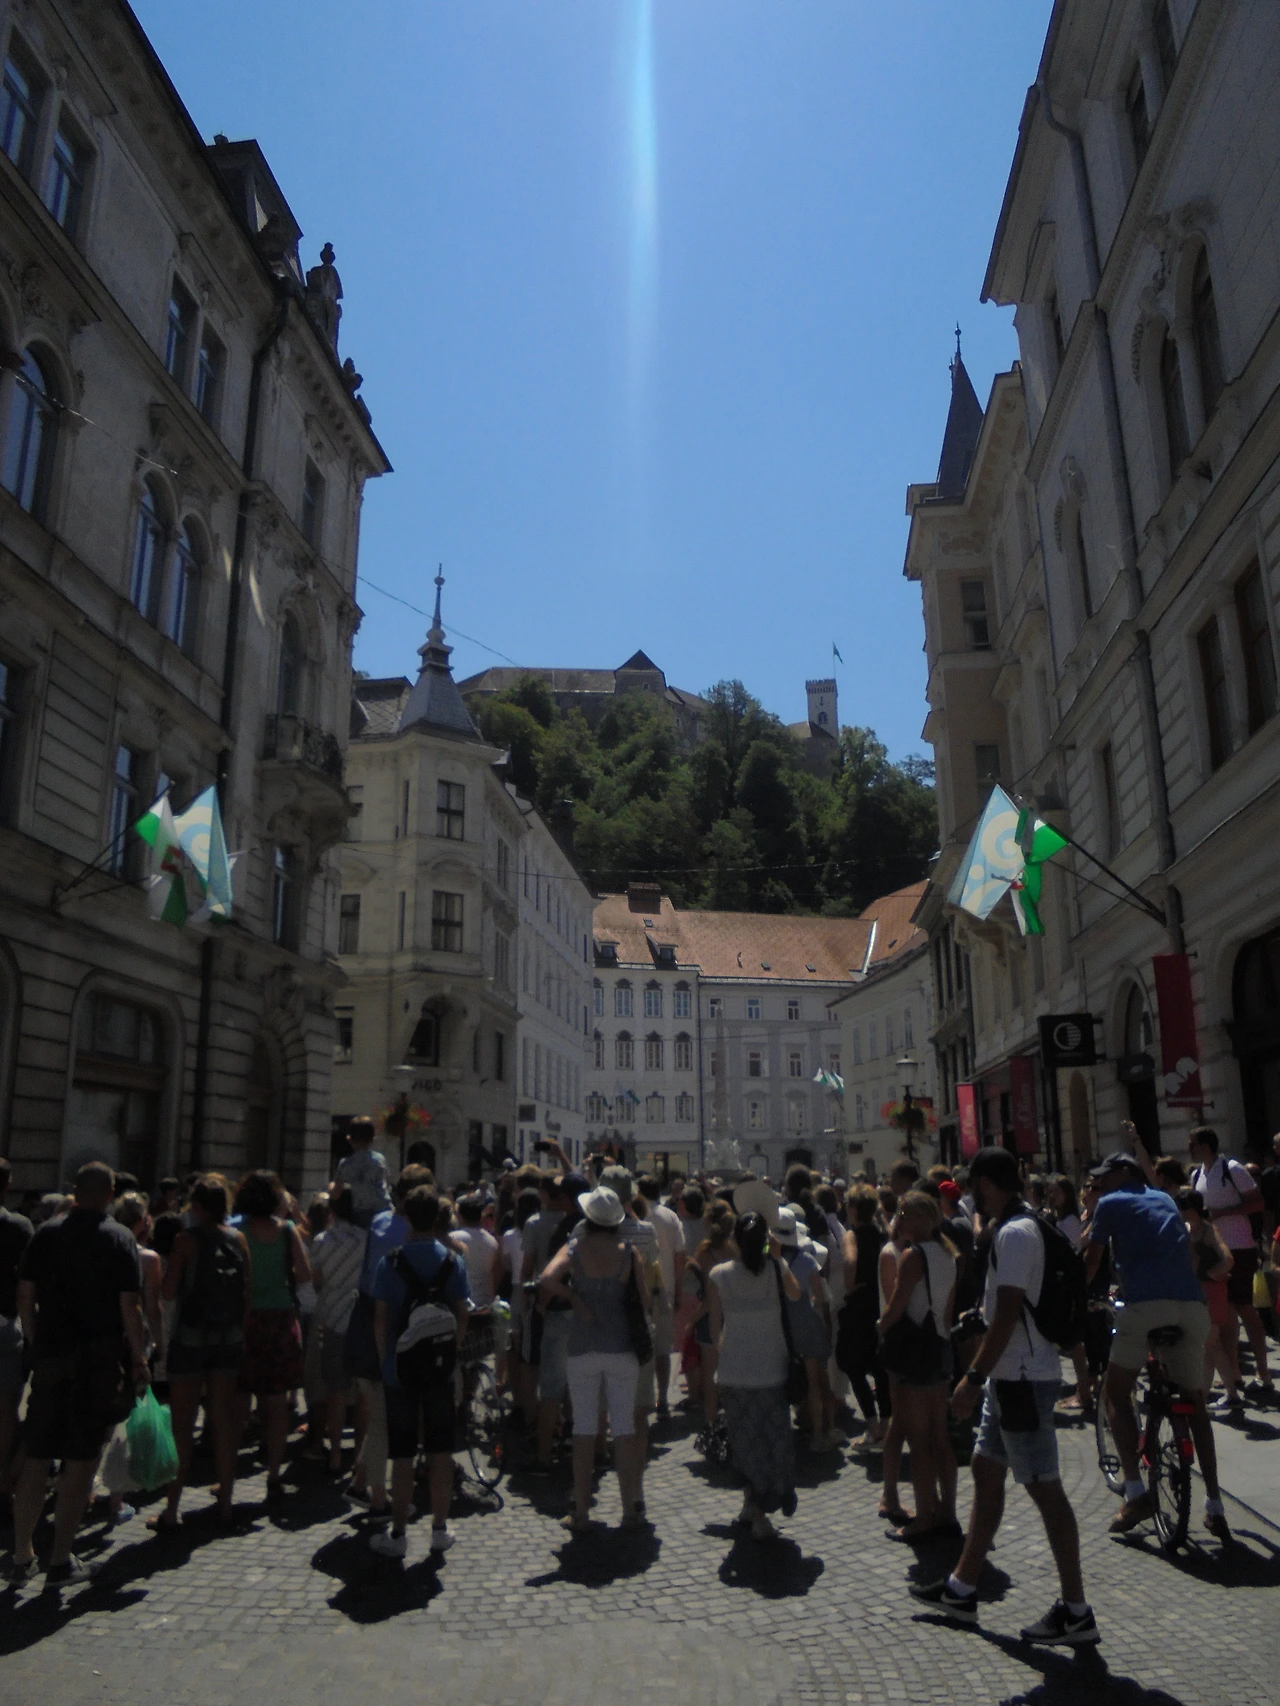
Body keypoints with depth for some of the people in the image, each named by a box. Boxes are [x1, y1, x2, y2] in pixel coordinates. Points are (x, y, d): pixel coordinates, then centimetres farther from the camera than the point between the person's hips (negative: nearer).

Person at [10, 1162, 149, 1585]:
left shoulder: (46, 1233, 2)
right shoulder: (120, 1240, -8)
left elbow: (25, 1296, 2)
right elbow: (130, 1308, -11)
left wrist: (37, 1343, 14)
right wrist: (139, 1359, -1)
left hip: (50, 1358, 3)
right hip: (100, 1360, -3)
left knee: (36, 1458, 13)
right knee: (81, 1461, 6)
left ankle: (22, 1557, 19)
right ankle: (61, 1560, 11)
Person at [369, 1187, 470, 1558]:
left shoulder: (390, 1263, -9)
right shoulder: (453, 1261, -4)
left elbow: (380, 1318, -7)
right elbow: (462, 1315, -2)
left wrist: (384, 1357, 5)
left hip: (400, 1370, -1)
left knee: (402, 1456, 7)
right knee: (440, 1453, 11)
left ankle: (398, 1534, 15)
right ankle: (440, 1530, 18)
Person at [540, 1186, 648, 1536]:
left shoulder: (573, 1250, -4)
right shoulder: (630, 1252, -3)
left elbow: (548, 1279, -21)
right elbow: (644, 1301, -2)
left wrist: (574, 1299, -8)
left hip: (582, 1349, 0)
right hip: (622, 1347, 0)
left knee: (584, 1428, 7)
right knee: (624, 1427, 7)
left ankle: (580, 1512, 13)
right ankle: (631, 1509, 12)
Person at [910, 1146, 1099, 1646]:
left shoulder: (1014, 1234, -19)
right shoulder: (1018, 1227, 12)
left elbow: (1008, 1314, -23)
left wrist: (974, 1377, -21)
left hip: (1024, 1378, -11)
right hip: (1011, 1375, 11)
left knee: (1044, 1487, -2)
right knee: (985, 1470, 15)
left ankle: (1077, 1613, 9)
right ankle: (962, 1590, 25)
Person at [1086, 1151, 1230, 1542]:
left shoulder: (1111, 1204, 13)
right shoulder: (1165, 1199, 28)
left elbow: (1090, 1260, 19)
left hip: (1146, 1303, -5)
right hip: (1193, 1304, 5)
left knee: (1115, 1394, 8)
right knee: (1195, 1403, 19)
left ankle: (1136, 1492, -1)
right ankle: (1214, 1507, 15)